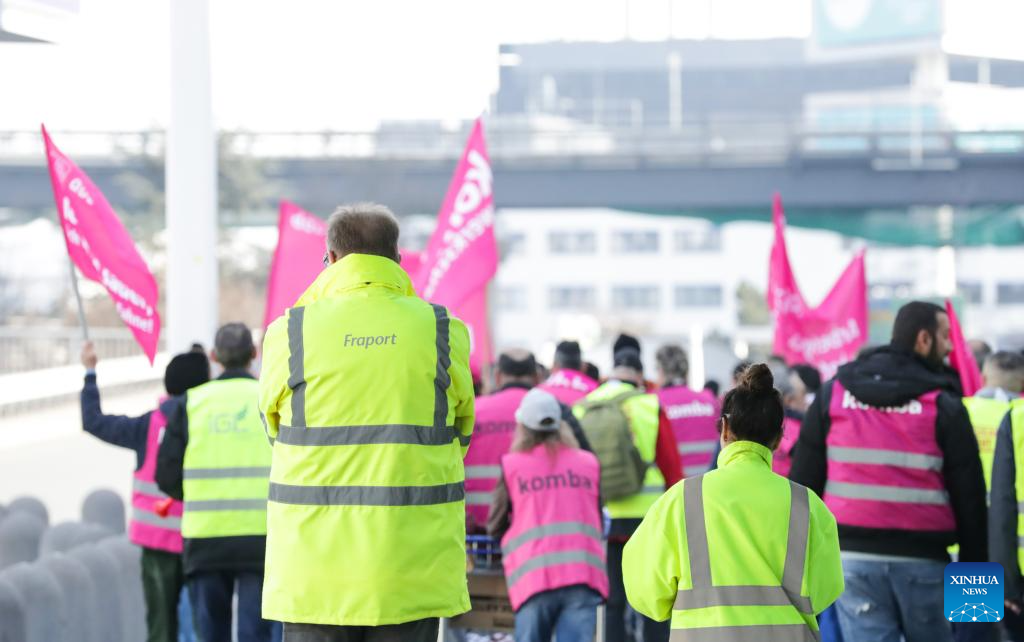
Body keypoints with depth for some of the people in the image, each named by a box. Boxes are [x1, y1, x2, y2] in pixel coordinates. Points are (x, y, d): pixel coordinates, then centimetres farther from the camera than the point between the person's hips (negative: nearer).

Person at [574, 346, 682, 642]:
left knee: (613, 603, 7)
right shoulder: (650, 407, -3)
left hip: (600, 517, 2)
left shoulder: (580, 410, 3)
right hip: (647, 516, -2)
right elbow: (671, 466, 0)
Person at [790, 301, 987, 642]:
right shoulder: (944, 406, -2)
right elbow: (970, 495, -2)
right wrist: (974, 567, 6)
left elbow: (804, 479, 7)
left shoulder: (832, 395, 6)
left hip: (854, 557, 2)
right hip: (922, 561, -2)